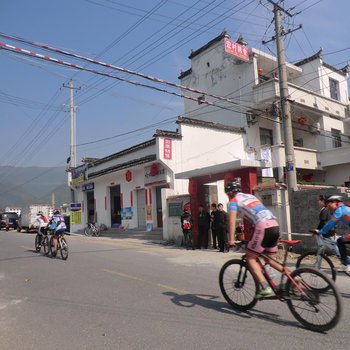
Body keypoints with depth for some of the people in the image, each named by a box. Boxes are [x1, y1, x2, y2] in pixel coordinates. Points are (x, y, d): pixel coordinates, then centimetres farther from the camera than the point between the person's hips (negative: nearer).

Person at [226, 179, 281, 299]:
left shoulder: (234, 201, 8)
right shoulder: (251, 196, 29)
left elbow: (232, 220, -6)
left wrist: (231, 239, -8)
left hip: (263, 227, -7)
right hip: (275, 225, 7)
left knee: (250, 258, 3)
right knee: (269, 259, 20)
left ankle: (264, 287, -7)